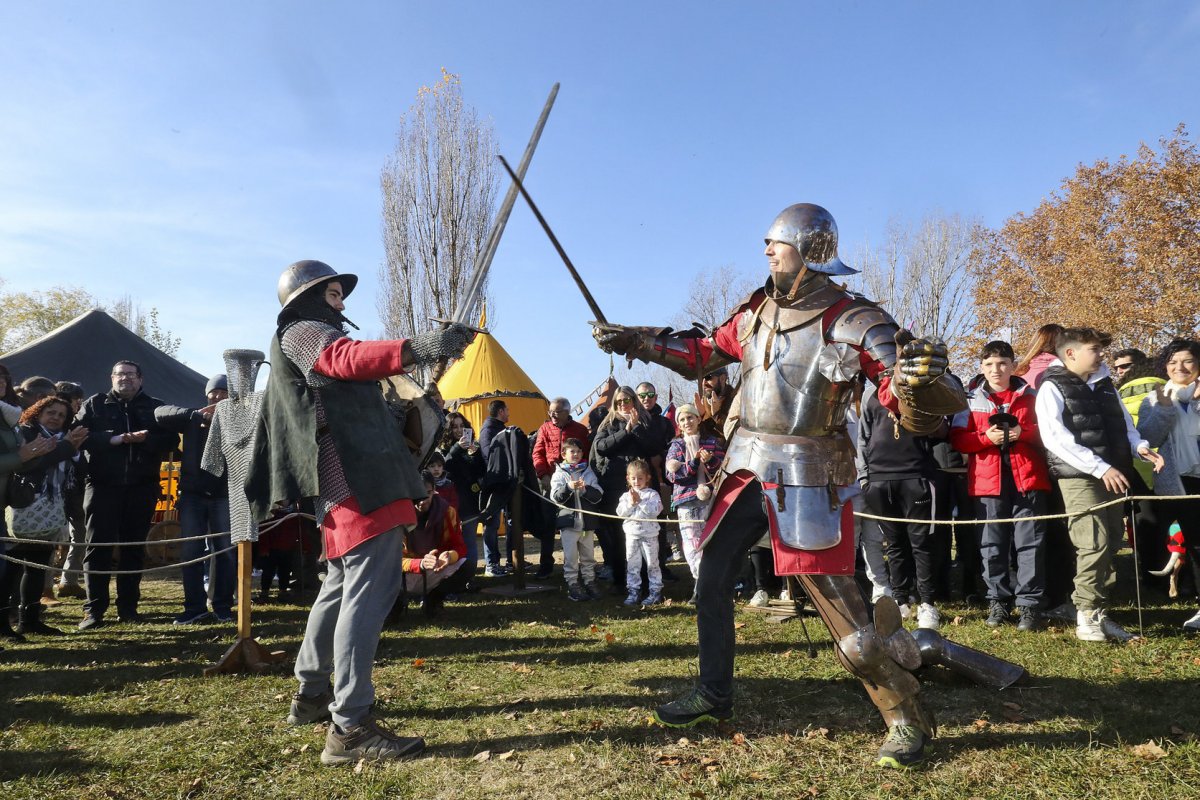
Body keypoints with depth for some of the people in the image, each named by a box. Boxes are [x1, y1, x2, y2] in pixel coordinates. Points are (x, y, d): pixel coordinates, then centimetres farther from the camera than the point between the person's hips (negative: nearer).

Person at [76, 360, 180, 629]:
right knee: (98, 546, -3)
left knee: (134, 547, 6)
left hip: (142, 487, 1)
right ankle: (94, 609, 1)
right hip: (103, 484, -1)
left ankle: (128, 606, 14)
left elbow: (171, 440, 0)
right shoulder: (95, 404, 9)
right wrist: (116, 439, -17)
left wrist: (145, 439, -16)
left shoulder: (155, 407, 10)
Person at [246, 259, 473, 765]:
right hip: (356, 479, -11)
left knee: (344, 585, 19)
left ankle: (312, 695, 31)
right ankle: (349, 728, -19)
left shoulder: (318, 338, 31)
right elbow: (349, 358, -25)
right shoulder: (301, 332, -2)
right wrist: (417, 348, -40)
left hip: (353, 480, 11)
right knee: (370, 589, -17)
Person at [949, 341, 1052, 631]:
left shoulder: (1029, 395, 9)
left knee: (1030, 543, 0)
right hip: (988, 481, 0)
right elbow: (958, 439, 2)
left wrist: (1023, 433, -11)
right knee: (993, 545, 7)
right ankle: (998, 601, 18)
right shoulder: (970, 399, 7)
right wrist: (987, 437, -14)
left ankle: (1029, 603, 8)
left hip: (1027, 479, 0)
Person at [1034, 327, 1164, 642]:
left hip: (1112, 476, 7)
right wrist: (1100, 467, -21)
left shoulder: (1106, 385, 17)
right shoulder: (1053, 388, -5)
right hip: (1079, 477, -7)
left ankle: (1097, 613, 17)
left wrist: (1140, 447, -1)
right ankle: (1087, 616, -2)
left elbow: (1124, 423, 22)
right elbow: (1055, 438, -16)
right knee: (1095, 544, -13)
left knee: (1111, 544, 8)